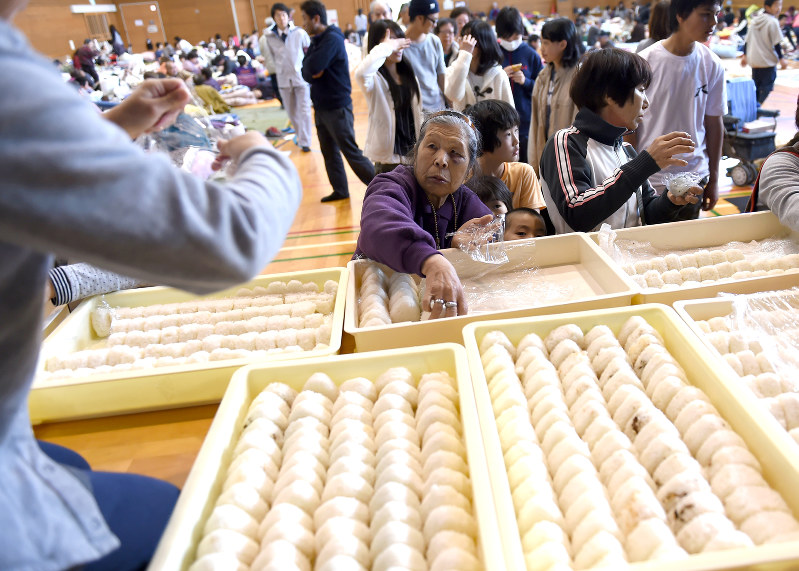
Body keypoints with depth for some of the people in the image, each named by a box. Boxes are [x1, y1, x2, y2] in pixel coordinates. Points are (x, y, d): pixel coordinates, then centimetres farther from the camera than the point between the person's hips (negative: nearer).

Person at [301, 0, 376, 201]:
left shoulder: (332, 39, -16)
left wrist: (311, 69, -5)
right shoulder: (315, 41, 13)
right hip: (321, 106, 9)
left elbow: (312, 67, -26)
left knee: (351, 152, -4)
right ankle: (340, 191, 23)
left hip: (337, 107, -9)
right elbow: (306, 73, 6)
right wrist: (312, 71, -14)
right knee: (329, 152, 13)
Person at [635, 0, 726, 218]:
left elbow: (714, 123, 7)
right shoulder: (647, 61, -9)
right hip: (649, 177, -3)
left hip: (694, 176, 3)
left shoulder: (712, 65, 0)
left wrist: (713, 179, 9)